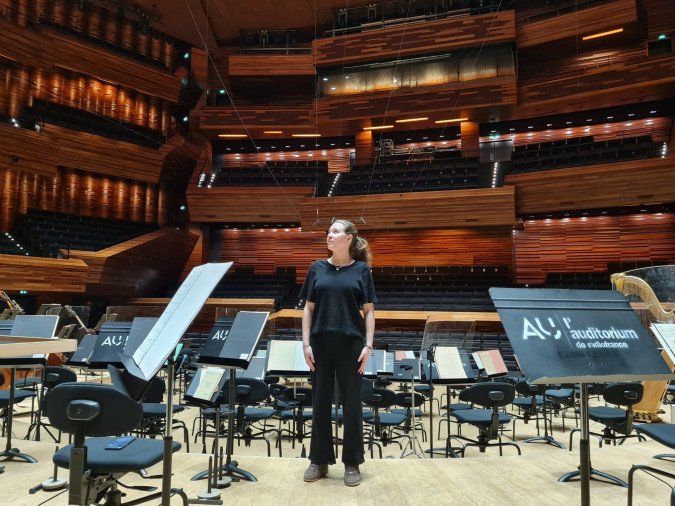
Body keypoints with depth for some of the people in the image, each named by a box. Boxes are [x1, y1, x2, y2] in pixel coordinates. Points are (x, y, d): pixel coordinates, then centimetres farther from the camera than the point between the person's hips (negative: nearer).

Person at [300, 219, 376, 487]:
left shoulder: (361, 269, 1)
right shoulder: (317, 268, 5)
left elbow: (369, 311, 1)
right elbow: (308, 308, 6)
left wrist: (368, 345, -7)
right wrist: (306, 343, -1)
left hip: (351, 344, -2)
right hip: (321, 344, 2)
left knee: (351, 403, 7)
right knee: (320, 402, 9)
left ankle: (352, 463, 21)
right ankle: (319, 460, 24)